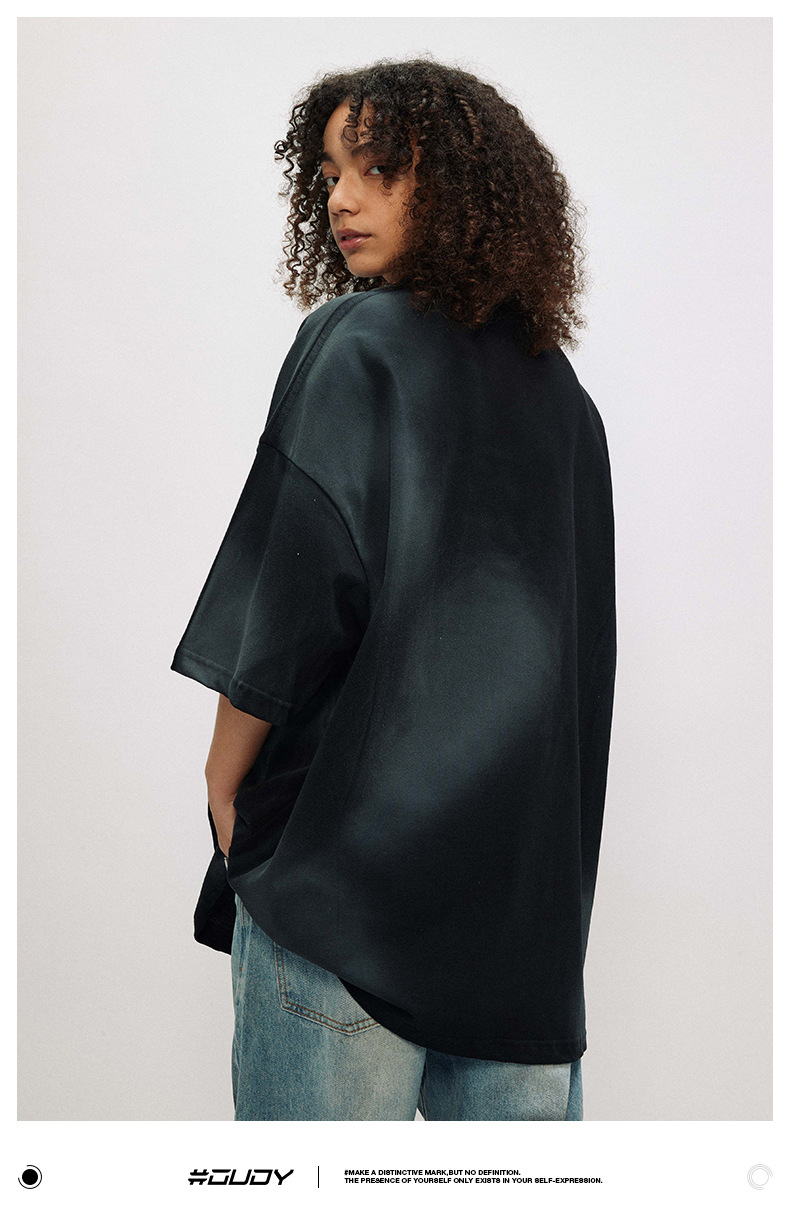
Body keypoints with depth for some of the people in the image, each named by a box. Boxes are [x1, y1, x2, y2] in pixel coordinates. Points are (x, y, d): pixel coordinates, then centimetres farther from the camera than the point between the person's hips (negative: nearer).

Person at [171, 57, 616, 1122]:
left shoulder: (357, 345, -10)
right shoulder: (558, 385, 10)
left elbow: (296, 595, -16)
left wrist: (225, 780, -2)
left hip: (353, 840, -6)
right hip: (535, 864, 7)